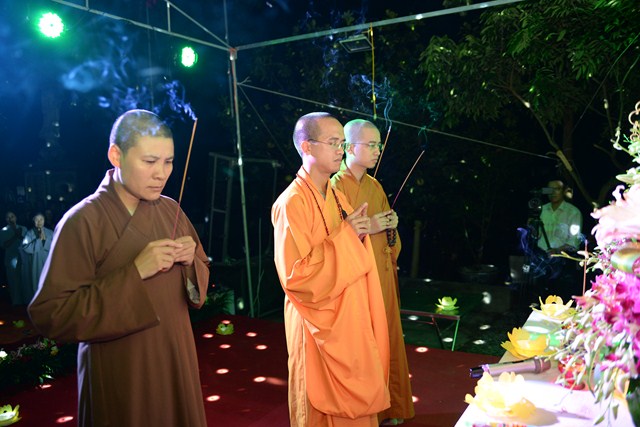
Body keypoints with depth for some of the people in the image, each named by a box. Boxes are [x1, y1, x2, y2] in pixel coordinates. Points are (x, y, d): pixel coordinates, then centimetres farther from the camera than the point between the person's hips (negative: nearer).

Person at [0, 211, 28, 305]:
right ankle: (16, 301, 9)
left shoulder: (23, 228, 9)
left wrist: (20, 236, -13)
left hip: (23, 258, 1)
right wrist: (15, 236, -18)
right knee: (14, 281, 2)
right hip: (12, 259, -1)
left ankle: (26, 300, 9)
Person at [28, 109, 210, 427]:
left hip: (177, 359, 5)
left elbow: (200, 276, 12)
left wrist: (190, 261, -11)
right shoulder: (82, 222, -16)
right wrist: (134, 273, -26)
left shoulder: (171, 210, 1)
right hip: (119, 374, -5)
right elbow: (50, 315, -20)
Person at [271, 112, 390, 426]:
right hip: (322, 328, -8)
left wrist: (359, 234, -4)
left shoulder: (336, 196, 8)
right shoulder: (292, 202, -18)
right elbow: (295, 275, -24)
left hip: (351, 320, 8)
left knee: (355, 401, 17)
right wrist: (343, 234, -20)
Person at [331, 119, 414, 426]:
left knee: (389, 342, 12)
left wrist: (391, 227, 0)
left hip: (383, 275, 7)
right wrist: (366, 228, -20)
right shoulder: (334, 187, -9)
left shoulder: (375, 186, 12)